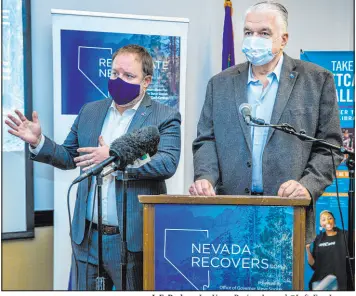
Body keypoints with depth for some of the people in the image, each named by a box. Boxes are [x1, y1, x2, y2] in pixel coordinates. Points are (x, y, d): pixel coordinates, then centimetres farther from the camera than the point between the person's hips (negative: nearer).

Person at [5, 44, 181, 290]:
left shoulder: (165, 118, -5)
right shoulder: (90, 111, 11)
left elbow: (168, 163, -19)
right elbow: (69, 157, 17)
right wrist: (39, 142, -1)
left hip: (134, 239, -4)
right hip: (87, 237, 5)